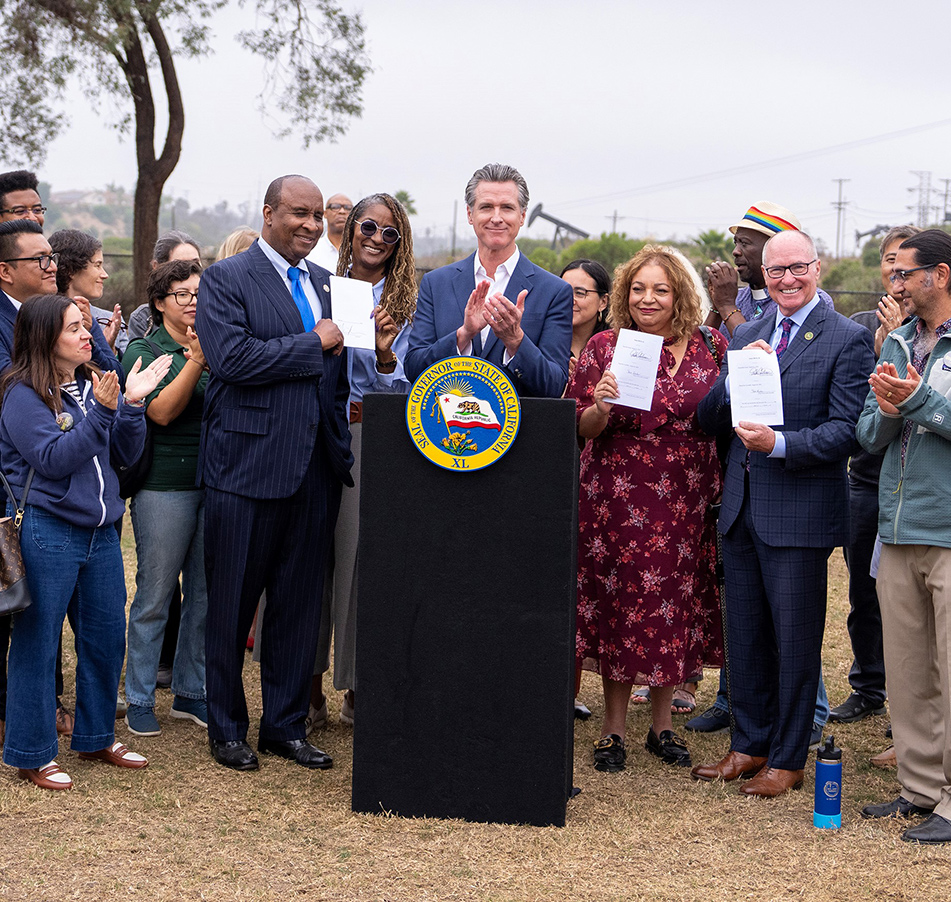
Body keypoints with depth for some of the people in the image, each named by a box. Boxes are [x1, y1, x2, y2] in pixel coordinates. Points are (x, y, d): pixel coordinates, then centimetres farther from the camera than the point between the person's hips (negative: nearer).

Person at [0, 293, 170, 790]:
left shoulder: (90, 386, 11)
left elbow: (125, 453, 10)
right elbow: (53, 459, -19)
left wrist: (132, 404, -6)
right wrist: (101, 413, -26)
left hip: (99, 532, 7)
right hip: (48, 534, -7)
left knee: (107, 637, 13)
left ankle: (96, 736, 29)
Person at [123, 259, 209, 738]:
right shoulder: (145, 349, -1)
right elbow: (162, 411, -15)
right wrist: (196, 360, -23)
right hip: (166, 486, -4)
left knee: (205, 595, 9)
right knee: (154, 596, 0)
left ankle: (190, 692, 21)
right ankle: (140, 699, 11)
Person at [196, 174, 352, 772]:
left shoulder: (329, 284, 15)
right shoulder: (227, 279, -3)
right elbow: (232, 357, -17)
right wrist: (313, 344, -12)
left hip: (316, 469, 5)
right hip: (247, 465, -5)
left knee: (301, 604, 10)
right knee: (233, 605, 4)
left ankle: (287, 725, 22)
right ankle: (227, 729, 18)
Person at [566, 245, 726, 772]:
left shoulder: (709, 346, 5)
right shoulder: (604, 347, 1)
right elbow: (582, 429, 1)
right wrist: (601, 405, -20)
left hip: (685, 503, 2)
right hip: (618, 501, -2)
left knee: (674, 609, 8)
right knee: (618, 607, 3)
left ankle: (662, 725, 22)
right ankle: (613, 729, 15)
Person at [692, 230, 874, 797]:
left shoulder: (847, 340, -5)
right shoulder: (747, 337, 13)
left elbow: (846, 431, -13)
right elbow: (710, 421, 9)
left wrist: (779, 443, -25)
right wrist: (738, 374, -9)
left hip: (801, 512, -6)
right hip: (742, 509, 6)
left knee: (796, 638, 2)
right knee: (745, 634, 14)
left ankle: (788, 760, 13)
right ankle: (750, 745, 27)